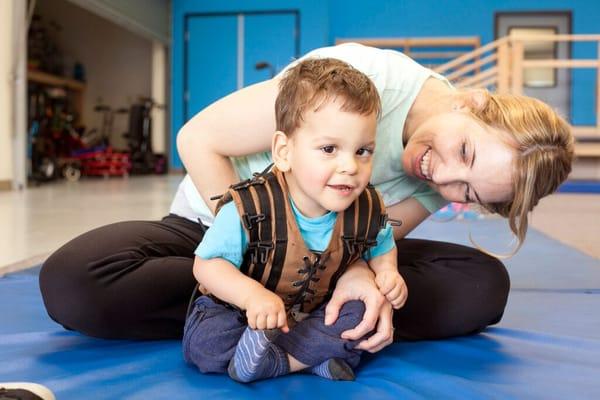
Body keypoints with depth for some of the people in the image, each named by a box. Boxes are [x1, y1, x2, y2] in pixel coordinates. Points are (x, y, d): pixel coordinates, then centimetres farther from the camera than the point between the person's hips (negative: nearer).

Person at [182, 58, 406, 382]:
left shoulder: (368, 210, -17)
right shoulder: (249, 207, -30)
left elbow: (382, 249, 6)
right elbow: (207, 264, -21)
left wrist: (387, 273, -17)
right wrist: (252, 294, -39)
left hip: (319, 312, 3)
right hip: (240, 308, -2)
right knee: (201, 341, -27)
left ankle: (274, 360, -19)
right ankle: (315, 358, -21)